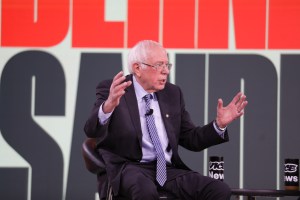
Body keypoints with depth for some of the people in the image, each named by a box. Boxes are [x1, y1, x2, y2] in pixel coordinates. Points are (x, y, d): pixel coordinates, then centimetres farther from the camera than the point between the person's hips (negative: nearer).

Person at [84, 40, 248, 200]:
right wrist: (108, 106, -37)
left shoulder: (172, 93, 16)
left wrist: (219, 124, 2)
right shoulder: (111, 89, 0)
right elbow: (93, 132, -16)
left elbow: (192, 139, 20)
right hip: (127, 168, -5)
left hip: (167, 169, 5)